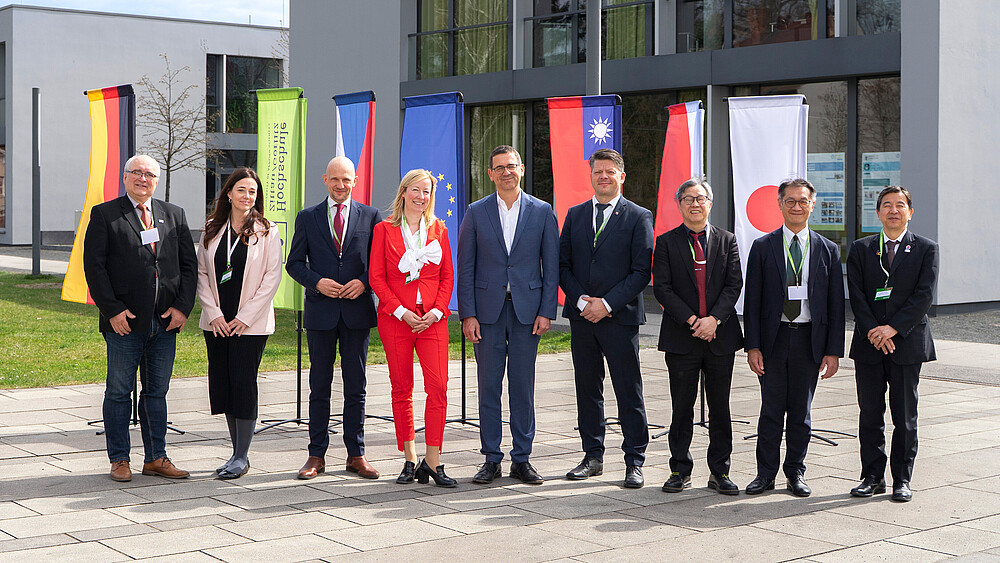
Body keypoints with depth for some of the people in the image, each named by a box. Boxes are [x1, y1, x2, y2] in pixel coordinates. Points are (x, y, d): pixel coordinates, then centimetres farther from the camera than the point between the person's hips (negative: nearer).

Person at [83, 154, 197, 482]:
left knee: (157, 392, 10)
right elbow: (94, 266, -4)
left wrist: (182, 307, -2)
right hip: (125, 321, -3)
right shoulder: (104, 215, 1)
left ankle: (156, 458, 17)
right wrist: (112, 310, -12)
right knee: (119, 392, 3)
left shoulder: (175, 216, 12)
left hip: (166, 321, 4)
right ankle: (119, 460, 13)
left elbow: (189, 264, 10)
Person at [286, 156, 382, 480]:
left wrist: (363, 282, -10)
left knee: (356, 387, 5)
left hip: (357, 310, 0)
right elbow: (294, 262, 7)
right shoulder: (308, 218, 7)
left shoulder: (370, 217, 7)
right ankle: (317, 455, 12)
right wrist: (317, 282, -10)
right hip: (320, 311, 0)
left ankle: (356, 454, 13)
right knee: (319, 387, 5)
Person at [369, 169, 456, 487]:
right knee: (401, 389, 3)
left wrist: (436, 311, -6)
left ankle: (432, 460, -4)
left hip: (432, 317, 1)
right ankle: (409, 459, 13)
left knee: (438, 386, -10)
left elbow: (448, 277, 9)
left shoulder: (438, 230, 11)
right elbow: (376, 277, 0)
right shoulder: (385, 229, 5)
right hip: (394, 318, -1)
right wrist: (401, 312, -9)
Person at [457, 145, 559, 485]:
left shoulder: (542, 212, 5)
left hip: (526, 310, 0)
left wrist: (546, 312, -3)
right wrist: (467, 314, -4)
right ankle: (491, 460, 11)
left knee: (523, 387, 4)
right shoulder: (476, 212, 5)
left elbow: (551, 266, 5)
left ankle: (522, 459, 13)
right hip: (487, 310, 0)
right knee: (488, 386, 3)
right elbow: (465, 268, 4)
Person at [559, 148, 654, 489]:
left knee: (629, 392, -1)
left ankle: (634, 461, 7)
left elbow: (641, 271, -6)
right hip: (581, 317, 4)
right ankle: (593, 457, 19)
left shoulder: (639, 217, 0)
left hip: (620, 317, -4)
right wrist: (581, 301, -6)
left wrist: (607, 304, -13)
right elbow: (563, 265, 9)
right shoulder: (575, 215, 12)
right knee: (587, 390, 9)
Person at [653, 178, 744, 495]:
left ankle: (720, 472, 14)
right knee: (682, 407, 3)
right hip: (681, 338, -1)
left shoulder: (727, 240, 9)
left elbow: (734, 285, 1)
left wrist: (714, 319, -14)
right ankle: (681, 471, 14)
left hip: (721, 336, 2)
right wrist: (692, 320, -14)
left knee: (720, 407, 6)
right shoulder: (666, 242, 4)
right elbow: (662, 288, -4)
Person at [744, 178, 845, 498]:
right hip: (774, 338, -1)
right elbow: (752, 300, 1)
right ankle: (765, 474, 12)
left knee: (801, 411, 7)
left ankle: (796, 472, 18)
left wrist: (834, 351, -2)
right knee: (771, 409, 3)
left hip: (810, 340, 1)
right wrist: (752, 346, -6)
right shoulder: (763, 247, 4)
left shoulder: (828, 250, 6)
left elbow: (836, 304, 5)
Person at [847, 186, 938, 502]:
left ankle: (902, 479, 12)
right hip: (868, 345, 2)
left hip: (907, 343, -1)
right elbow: (856, 295, 0)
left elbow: (924, 295, -6)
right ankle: (873, 477, 14)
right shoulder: (861, 250, 8)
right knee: (870, 414, 5)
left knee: (905, 416, 3)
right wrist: (872, 332, -13)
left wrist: (893, 328, -16)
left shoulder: (926, 249, 4)